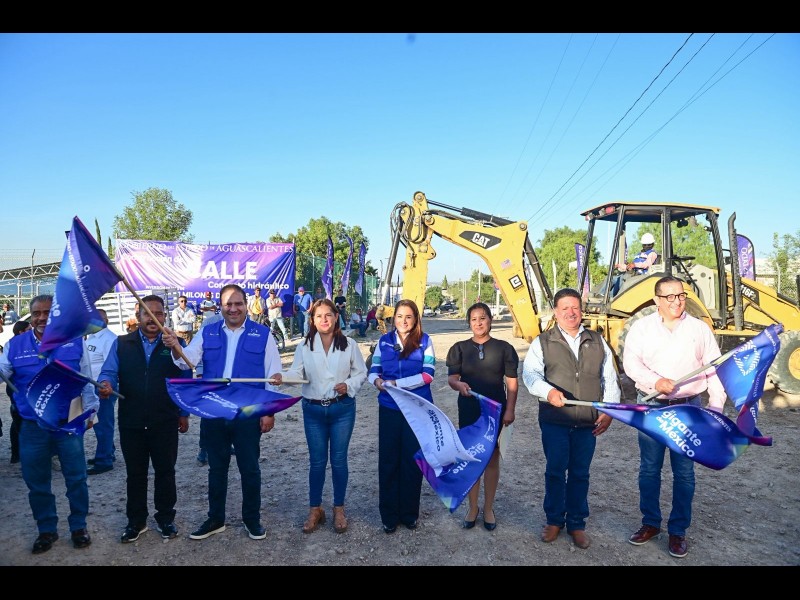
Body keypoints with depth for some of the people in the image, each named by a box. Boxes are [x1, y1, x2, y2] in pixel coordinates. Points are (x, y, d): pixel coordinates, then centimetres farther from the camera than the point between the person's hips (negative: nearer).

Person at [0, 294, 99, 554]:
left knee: (76, 479, 7)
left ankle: (78, 526, 26)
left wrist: (89, 411, 5)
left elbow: (86, 379, 3)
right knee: (37, 483, 13)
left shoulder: (75, 341, -3)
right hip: (32, 427, 2)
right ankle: (46, 530, 32)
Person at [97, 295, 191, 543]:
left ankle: (165, 518, 26)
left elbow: (185, 381, 3)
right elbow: (108, 372, -1)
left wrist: (184, 413, 3)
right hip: (131, 422, 1)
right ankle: (136, 521, 30)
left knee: (165, 471, 10)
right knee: (135, 473, 13)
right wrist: (105, 385, -25)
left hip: (165, 423, -1)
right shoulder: (121, 344, 5)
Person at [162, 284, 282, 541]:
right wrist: (175, 347, -31)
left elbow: (273, 377, -3)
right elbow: (188, 360, -9)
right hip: (213, 414, 3)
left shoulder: (262, 334, -4)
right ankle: (215, 519, 33)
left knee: (249, 468, 10)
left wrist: (269, 412, -6)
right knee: (216, 468, 16)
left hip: (248, 414, -2)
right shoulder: (207, 333, 5)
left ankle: (252, 519, 28)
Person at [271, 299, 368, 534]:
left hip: (342, 409, 0)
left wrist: (348, 385, -16)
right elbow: (297, 372, -12)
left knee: (338, 460, 8)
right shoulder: (304, 346, -1)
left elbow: (361, 373, 2)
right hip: (313, 410, 1)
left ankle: (339, 508, 26)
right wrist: (282, 377, -32)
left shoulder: (349, 345, -2)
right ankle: (315, 509, 27)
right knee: (317, 461, 10)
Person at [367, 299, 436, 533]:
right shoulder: (384, 341, 4)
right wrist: (377, 381, -19)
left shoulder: (424, 341, -4)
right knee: (388, 460, 6)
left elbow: (428, 374, -12)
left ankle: (409, 513, 27)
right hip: (389, 408, 2)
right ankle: (389, 515, 22)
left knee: (412, 460, 9)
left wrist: (396, 383, -18)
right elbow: (374, 369, 4)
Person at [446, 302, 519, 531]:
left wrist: (510, 410, -7)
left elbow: (512, 382, 0)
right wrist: (459, 384, -27)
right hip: (469, 411, 1)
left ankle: (489, 508, 24)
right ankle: (472, 508, 23)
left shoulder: (504, 348, -1)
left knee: (492, 459, 10)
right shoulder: (459, 348, 1)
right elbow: (451, 377, -4)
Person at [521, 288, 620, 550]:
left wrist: (609, 410, 2)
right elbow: (530, 373, -10)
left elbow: (610, 379, 11)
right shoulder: (542, 342, 2)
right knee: (555, 471, 7)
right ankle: (554, 520, 25)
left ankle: (577, 524, 26)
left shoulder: (598, 342, 11)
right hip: (554, 420, -2)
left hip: (588, 422, 2)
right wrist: (549, 391, -29)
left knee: (580, 474, 10)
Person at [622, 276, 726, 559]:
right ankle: (650, 523, 27)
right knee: (649, 468, 10)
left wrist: (716, 404, -3)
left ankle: (678, 531, 21)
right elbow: (630, 362, -9)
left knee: (684, 472, 6)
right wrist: (656, 381, -25)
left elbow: (715, 369, 5)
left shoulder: (700, 329, 4)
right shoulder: (641, 327, 1)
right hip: (650, 407, 0)